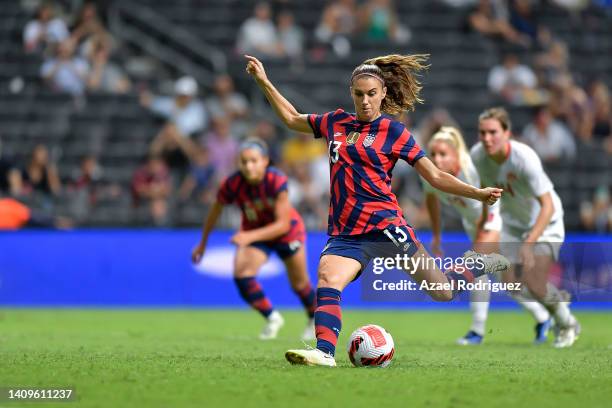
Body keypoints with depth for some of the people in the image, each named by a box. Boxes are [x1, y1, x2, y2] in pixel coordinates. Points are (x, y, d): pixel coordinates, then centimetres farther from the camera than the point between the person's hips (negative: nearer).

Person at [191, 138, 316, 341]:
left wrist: (250, 237, -46)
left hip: (287, 231, -2)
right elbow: (214, 212, -8)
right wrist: (202, 244, 4)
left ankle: (314, 320, 42)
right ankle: (272, 318, 0)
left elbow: (283, 224, -34)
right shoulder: (232, 185, -27)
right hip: (253, 232, 2)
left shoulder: (277, 181, -34)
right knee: (241, 274, -21)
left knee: (299, 284, 10)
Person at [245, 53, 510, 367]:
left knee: (443, 293, 2)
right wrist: (264, 82, 25)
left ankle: (477, 265, 32)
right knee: (327, 278, -28)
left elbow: (436, 177, 3)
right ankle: (324, 352, -37)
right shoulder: (335, 122, 14)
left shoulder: (393, 131, 2)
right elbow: (292, 119, 29)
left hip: (384, 225, -3)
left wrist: (478, 193, -6)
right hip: (344, 232, 3)